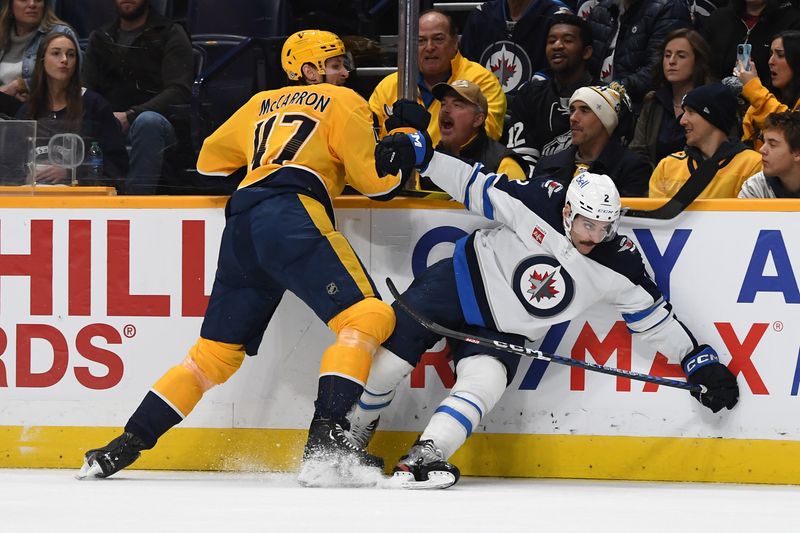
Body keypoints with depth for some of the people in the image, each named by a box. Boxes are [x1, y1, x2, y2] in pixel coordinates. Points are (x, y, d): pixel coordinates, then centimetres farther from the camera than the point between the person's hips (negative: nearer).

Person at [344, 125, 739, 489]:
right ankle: (351, 435, 23)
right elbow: (474, 186, -12)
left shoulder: (617, 267, -15)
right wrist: (420, 156, -18)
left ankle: (423, 457, -33)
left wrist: (697, 359, -8)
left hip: (505, 331, 2)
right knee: (388, 360, -3)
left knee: (483, 385, -27)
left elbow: (651, 316, -6)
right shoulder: (536, 202, -22)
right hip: (462, 282, -2)